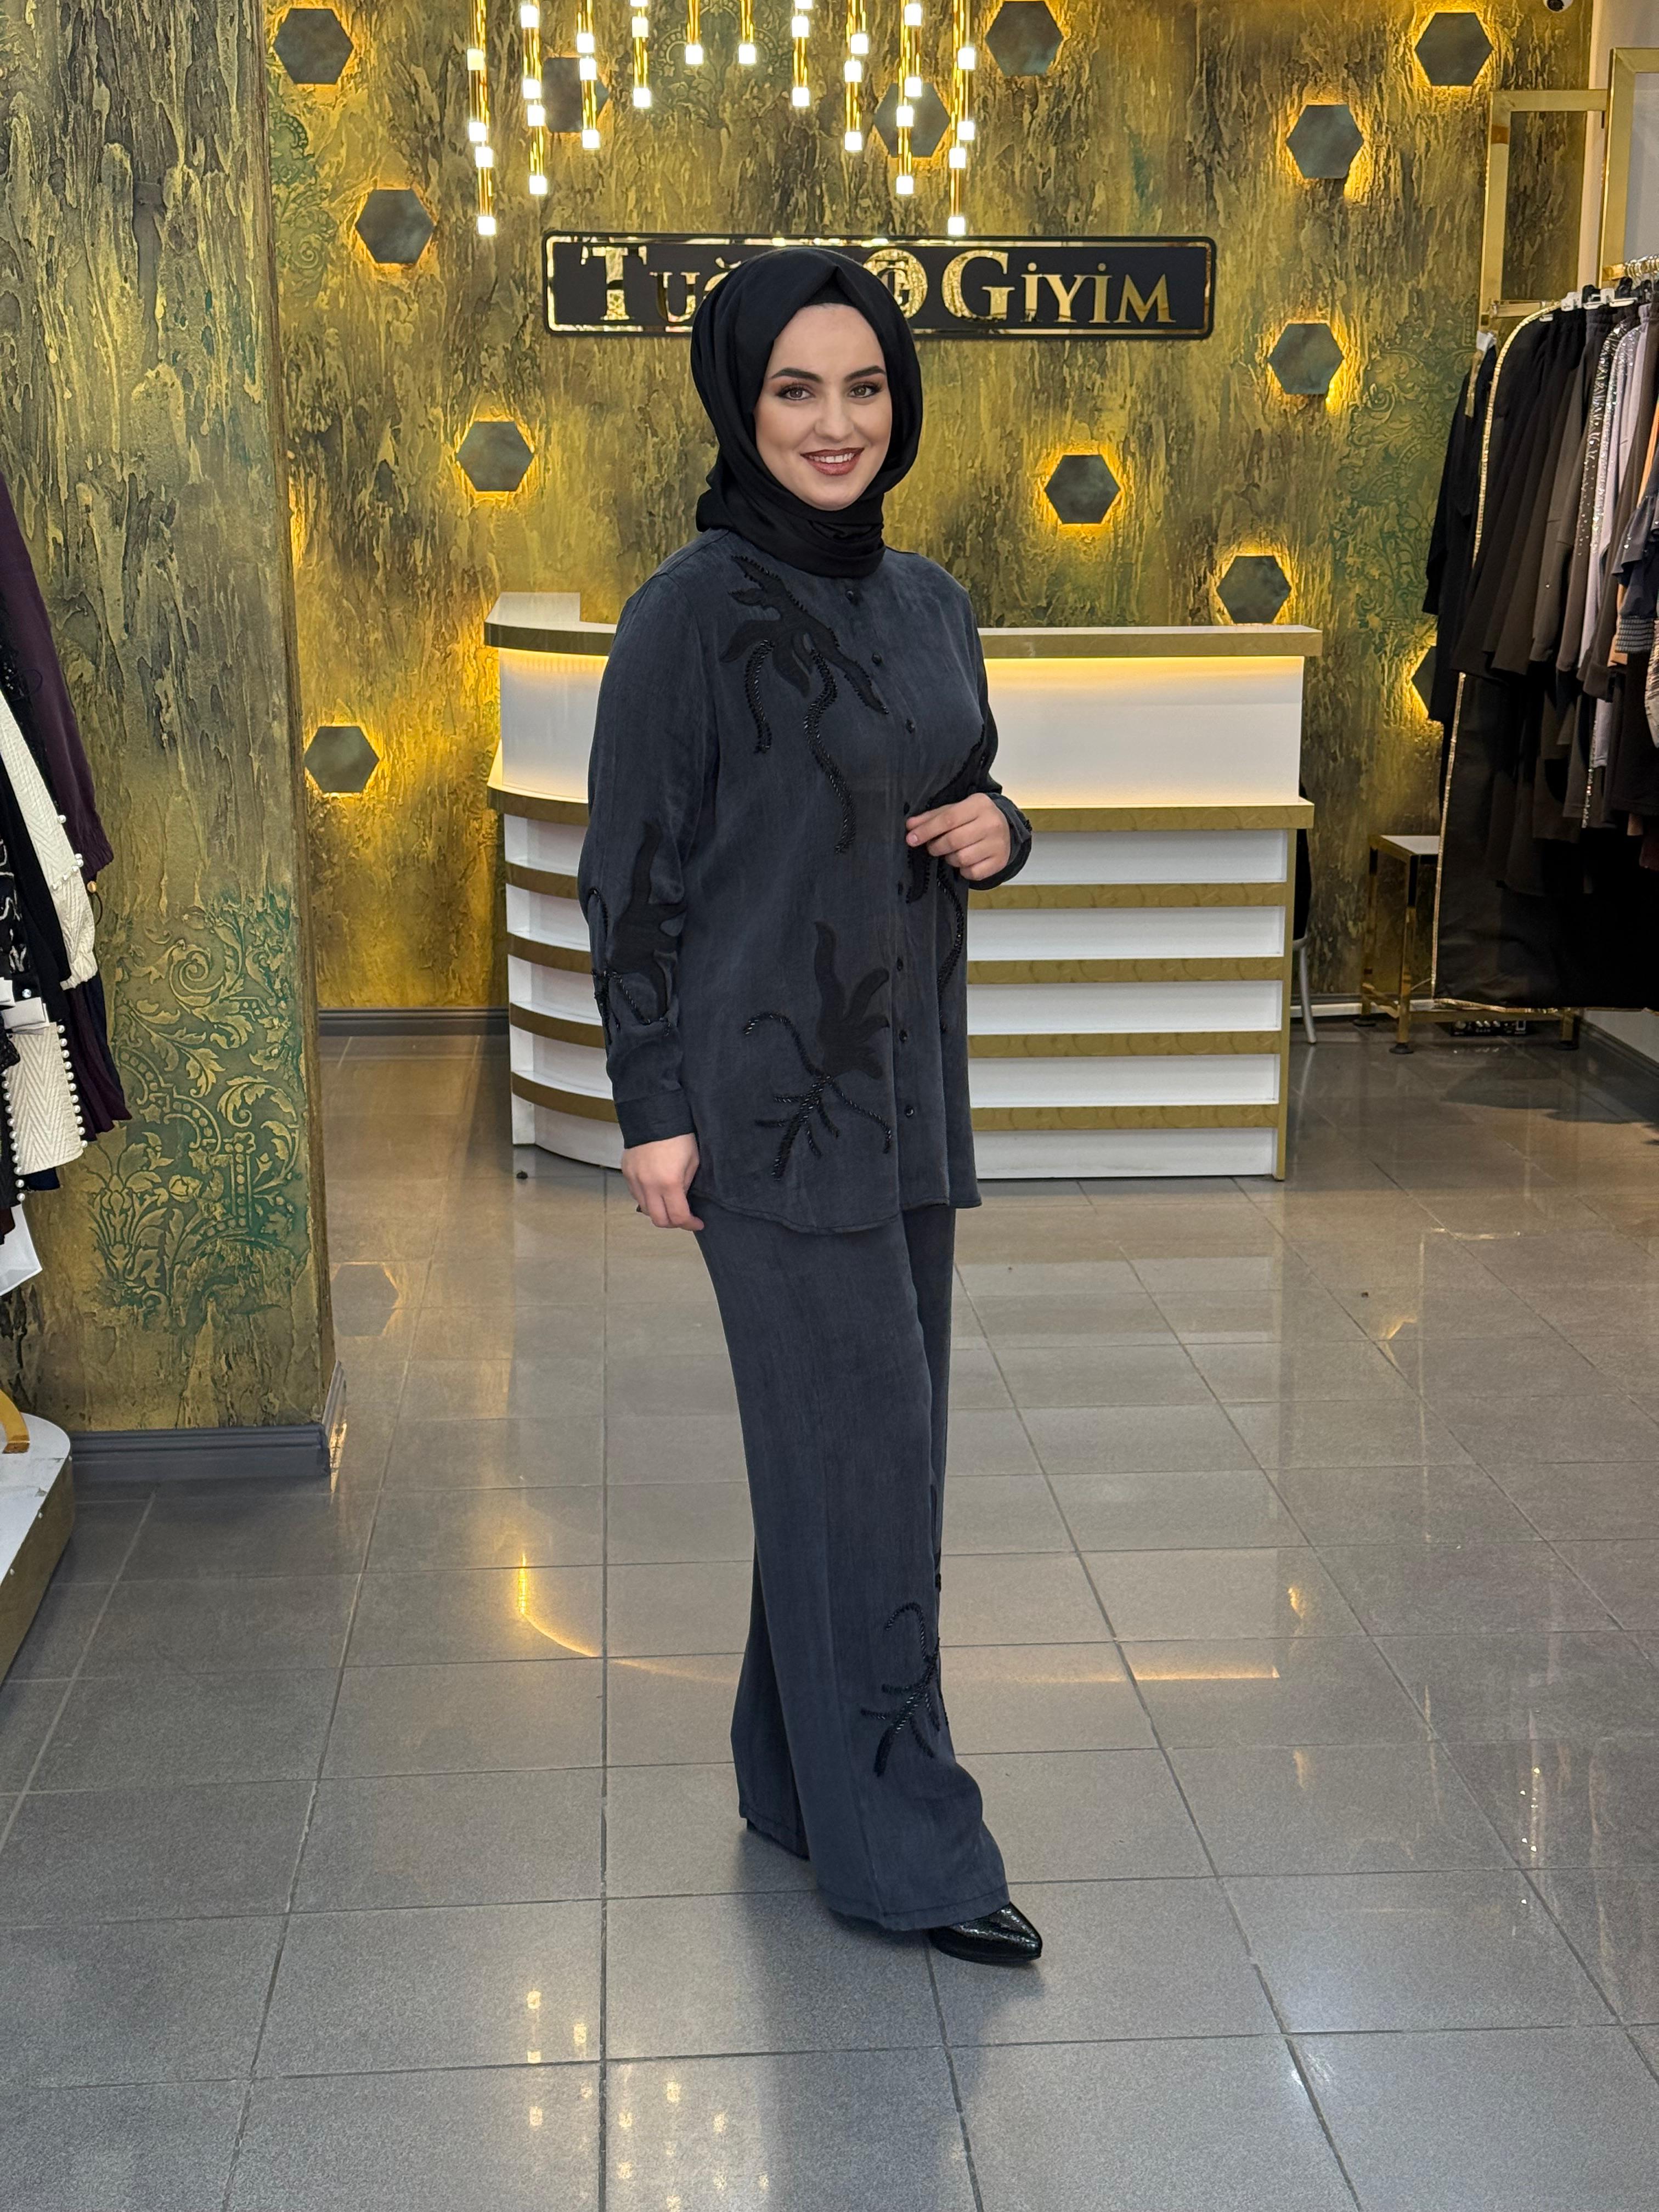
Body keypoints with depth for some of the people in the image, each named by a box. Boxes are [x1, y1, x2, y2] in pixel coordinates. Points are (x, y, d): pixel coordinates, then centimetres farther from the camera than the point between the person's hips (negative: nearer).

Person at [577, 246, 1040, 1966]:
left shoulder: (927, 602, 10)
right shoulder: (692, 613, -11)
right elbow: (630, 870, -10)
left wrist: (999, 829, -3)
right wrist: (651, 1106, -12)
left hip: (905, 1070, 7)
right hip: (769, 1086, -7)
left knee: (863, 1438, 13)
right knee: (862, 1447, -4)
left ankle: (804, 1774, 28)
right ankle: (897, 1841, 9)